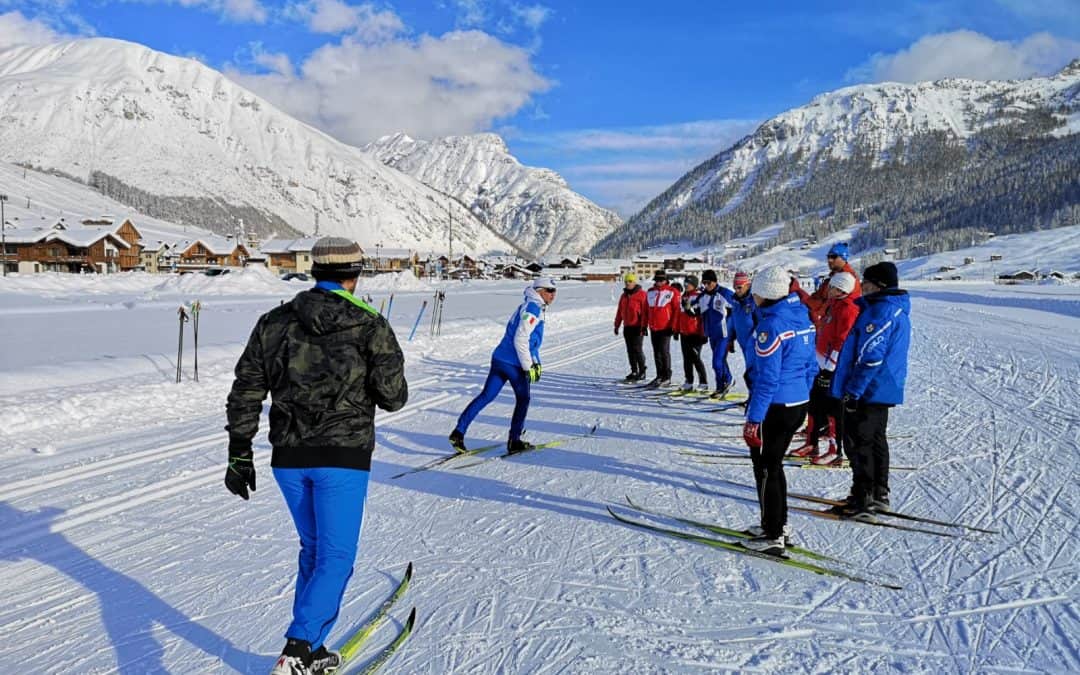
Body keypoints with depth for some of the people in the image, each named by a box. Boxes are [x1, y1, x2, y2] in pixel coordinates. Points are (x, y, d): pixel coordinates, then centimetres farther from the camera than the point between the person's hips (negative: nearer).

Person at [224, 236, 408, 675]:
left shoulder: (274, 323, 4)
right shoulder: (370, 327, -6)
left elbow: (245, 394, 5)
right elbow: (393, 397, -6)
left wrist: (239, 456, 12)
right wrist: (380, 381, 18)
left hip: (288, 458, 5)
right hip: (343, 458, -4)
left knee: (313, 550, 20)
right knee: (335, 557, 3)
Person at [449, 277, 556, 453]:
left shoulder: (535, 308, 20)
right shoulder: (532, 308, -12)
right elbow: (520, 339, -19)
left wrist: (536, 362, 21)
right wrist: (528, 366, -16)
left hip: (500, 359, 8)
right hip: (514, 364, -8)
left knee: (485, 396, 4)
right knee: (523, 400, 10)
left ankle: (458, 432, -2)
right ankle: (514, 441, 17)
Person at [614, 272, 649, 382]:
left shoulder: (641, 294, -8)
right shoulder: (624, 296, 15)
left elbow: (645, 311, -13)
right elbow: (619, 312, 20)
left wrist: (644, 326, -17)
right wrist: (617, 325, 19)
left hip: (637, 327, -7)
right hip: (627, 327, 7)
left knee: (637, 349, -8)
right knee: (630, 350, 9)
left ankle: (642, 372, 2)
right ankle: (634, 371, 17)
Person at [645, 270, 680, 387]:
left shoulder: (672, 292, -5)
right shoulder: (650, 292, 12)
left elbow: (677, 310, -6)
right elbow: (646, 310, 17)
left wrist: (674, 326, -10)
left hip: (665, 328, -6)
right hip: (653, 328, 6)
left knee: (664, 351, -7)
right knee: (656, 352, 10)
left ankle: (667, 377, 0)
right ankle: (660, 376, 19)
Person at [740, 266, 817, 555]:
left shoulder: (771, 325, -20)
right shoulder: (802, 318, 6)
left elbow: (767, 378, -22)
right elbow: (810, 366, 13)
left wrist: (753, 419, -18)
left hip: (775, 407, -8)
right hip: (799, 405, 9)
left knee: (765, 469, 5)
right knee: (774, 465, 21)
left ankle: (773, 536, 12)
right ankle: (778, 524, 31)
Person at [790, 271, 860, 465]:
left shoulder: (848, 310, -16)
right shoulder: (833, 305, 14)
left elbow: (843, 342, -21)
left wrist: (830, 365, -22)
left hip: (835, 367, -10)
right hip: (825, 364, 10)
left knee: (833, 408, -6)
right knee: (815, 403, 15)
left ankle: (835, 452, 0)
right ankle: (811, 443, 26)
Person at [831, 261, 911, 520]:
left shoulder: (879, 312, -21)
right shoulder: (897, 309, 13)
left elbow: (870, 358, -26)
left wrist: (853, 391, -22)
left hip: (867, 391, -10)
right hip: (885, 390, 10)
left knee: (858, 443, -3)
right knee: (876, 441, 19)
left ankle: (862, 501, 2)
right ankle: (879, 494, 29)